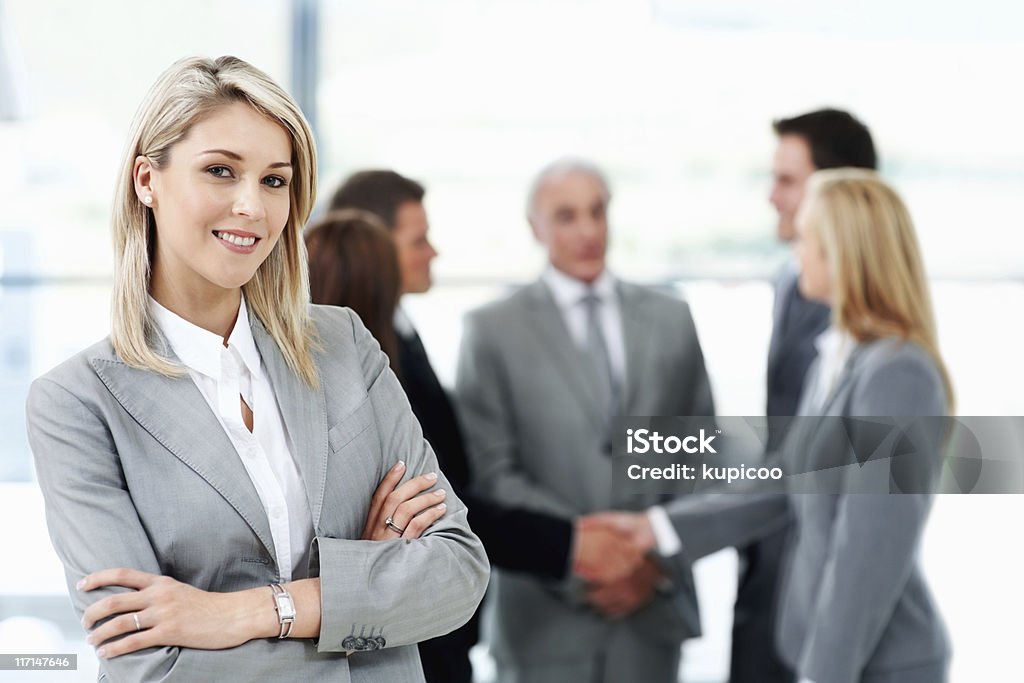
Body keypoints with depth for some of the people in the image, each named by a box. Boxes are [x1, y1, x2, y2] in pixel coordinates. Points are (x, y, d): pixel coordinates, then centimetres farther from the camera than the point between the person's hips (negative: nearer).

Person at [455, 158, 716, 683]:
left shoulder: (671, 319, 11)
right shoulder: (493, 330, 2)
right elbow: (493, 475, -4)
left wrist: (658, 558, -4)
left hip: (653, 605, 3)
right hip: (545, 615, -2)